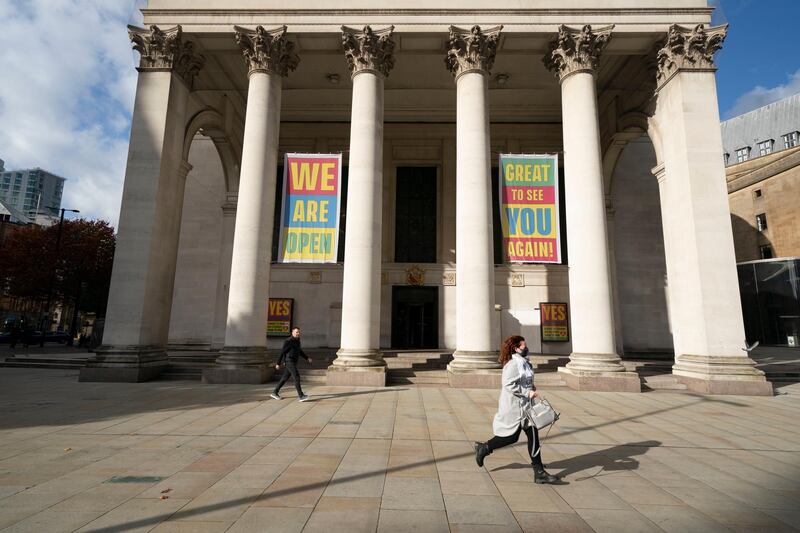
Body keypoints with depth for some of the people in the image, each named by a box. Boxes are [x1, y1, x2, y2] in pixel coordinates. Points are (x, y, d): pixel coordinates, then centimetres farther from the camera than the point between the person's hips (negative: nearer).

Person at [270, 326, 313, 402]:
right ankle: (301, 396, -18)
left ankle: (275, 393, 26)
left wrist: (307, 358, 15)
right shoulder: (288, 341, -14)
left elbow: (300, 352, 23)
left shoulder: (297, 341, 13)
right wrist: (278, 364, -9)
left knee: (285, 378, 15)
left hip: (293, 362, 10)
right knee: (296, 377, -16)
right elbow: (282, 352, -11)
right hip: (289, 362, -10)